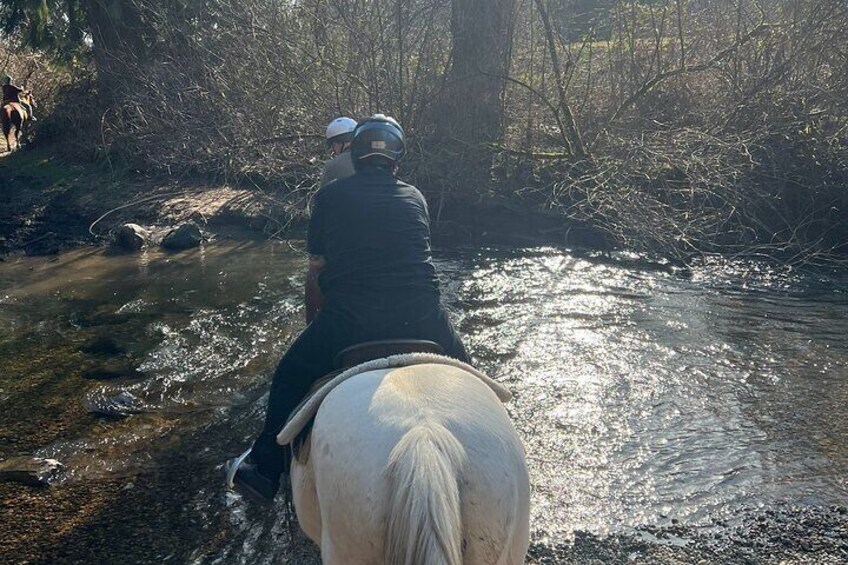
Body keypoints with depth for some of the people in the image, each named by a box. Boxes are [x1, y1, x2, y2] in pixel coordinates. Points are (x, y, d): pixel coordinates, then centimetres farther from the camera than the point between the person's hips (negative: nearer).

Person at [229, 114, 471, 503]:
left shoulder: (330, 196, 12)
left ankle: (265, 470, 22)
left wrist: (313, 328, 31)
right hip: (420, 317, 2)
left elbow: (316, 273, 16)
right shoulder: (415, 198, 17)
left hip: (346, 320, -2)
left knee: (290, 379, 21)